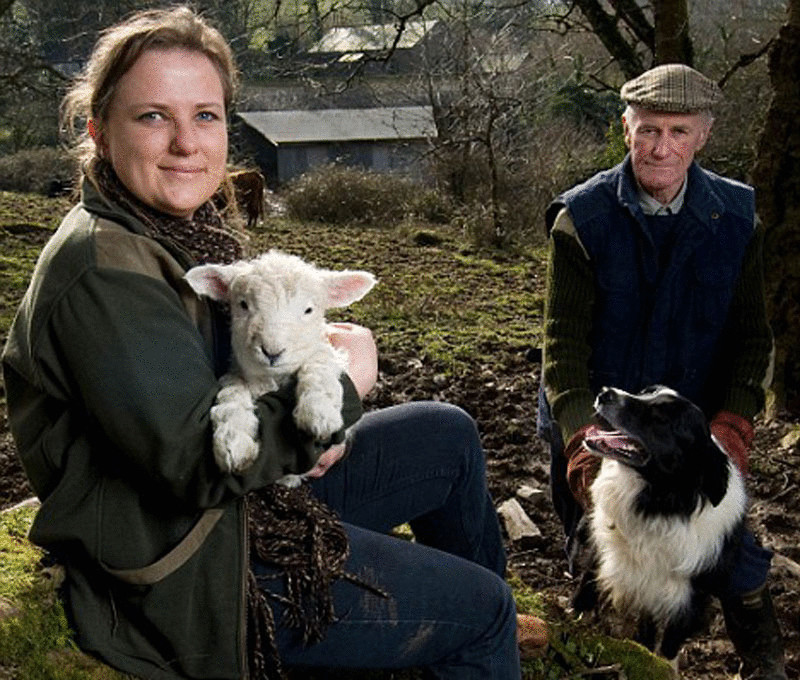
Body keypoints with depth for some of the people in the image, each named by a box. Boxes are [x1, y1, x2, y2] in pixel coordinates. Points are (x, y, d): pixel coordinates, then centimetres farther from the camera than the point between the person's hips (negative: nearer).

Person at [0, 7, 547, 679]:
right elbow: (195, 456, -31)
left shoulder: (187, 229, 4)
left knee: (449, 434, 19)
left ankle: (484, 620, 39)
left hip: (253, 491, 10)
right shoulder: (103, 269, -26)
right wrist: (343, 384, -18)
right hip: (193, 573, -10)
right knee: (482, 609, 0)